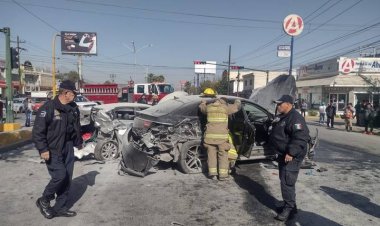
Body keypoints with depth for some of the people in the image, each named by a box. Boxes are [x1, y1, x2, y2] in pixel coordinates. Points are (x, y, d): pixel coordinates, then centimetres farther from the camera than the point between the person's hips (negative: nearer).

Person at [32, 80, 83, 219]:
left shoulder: (73, 108, 6)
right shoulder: (48, 108, -15)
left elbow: (77, 127, 19)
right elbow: (38, 131, -16)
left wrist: (79, 142, 20)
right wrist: (43, 149, -19)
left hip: (68, 148, 7)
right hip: (52, 150, -7)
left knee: (67, 178, 8)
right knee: (60, 175, -13)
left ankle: (60, 207, 23)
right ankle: (44, 201, 14)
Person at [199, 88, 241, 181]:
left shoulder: (208, 107, 3)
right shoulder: (225, 107, -2)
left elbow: (201, 107, 25)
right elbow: (236, 107, 12)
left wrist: (203, 102, 46)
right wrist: (237, 102, 34)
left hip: (210, 135, 2)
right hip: (222, 136, -2)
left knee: (211, 154, 11)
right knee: (223, 155, 8)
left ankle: (213, 173, 12)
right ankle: (222, 174, 8)